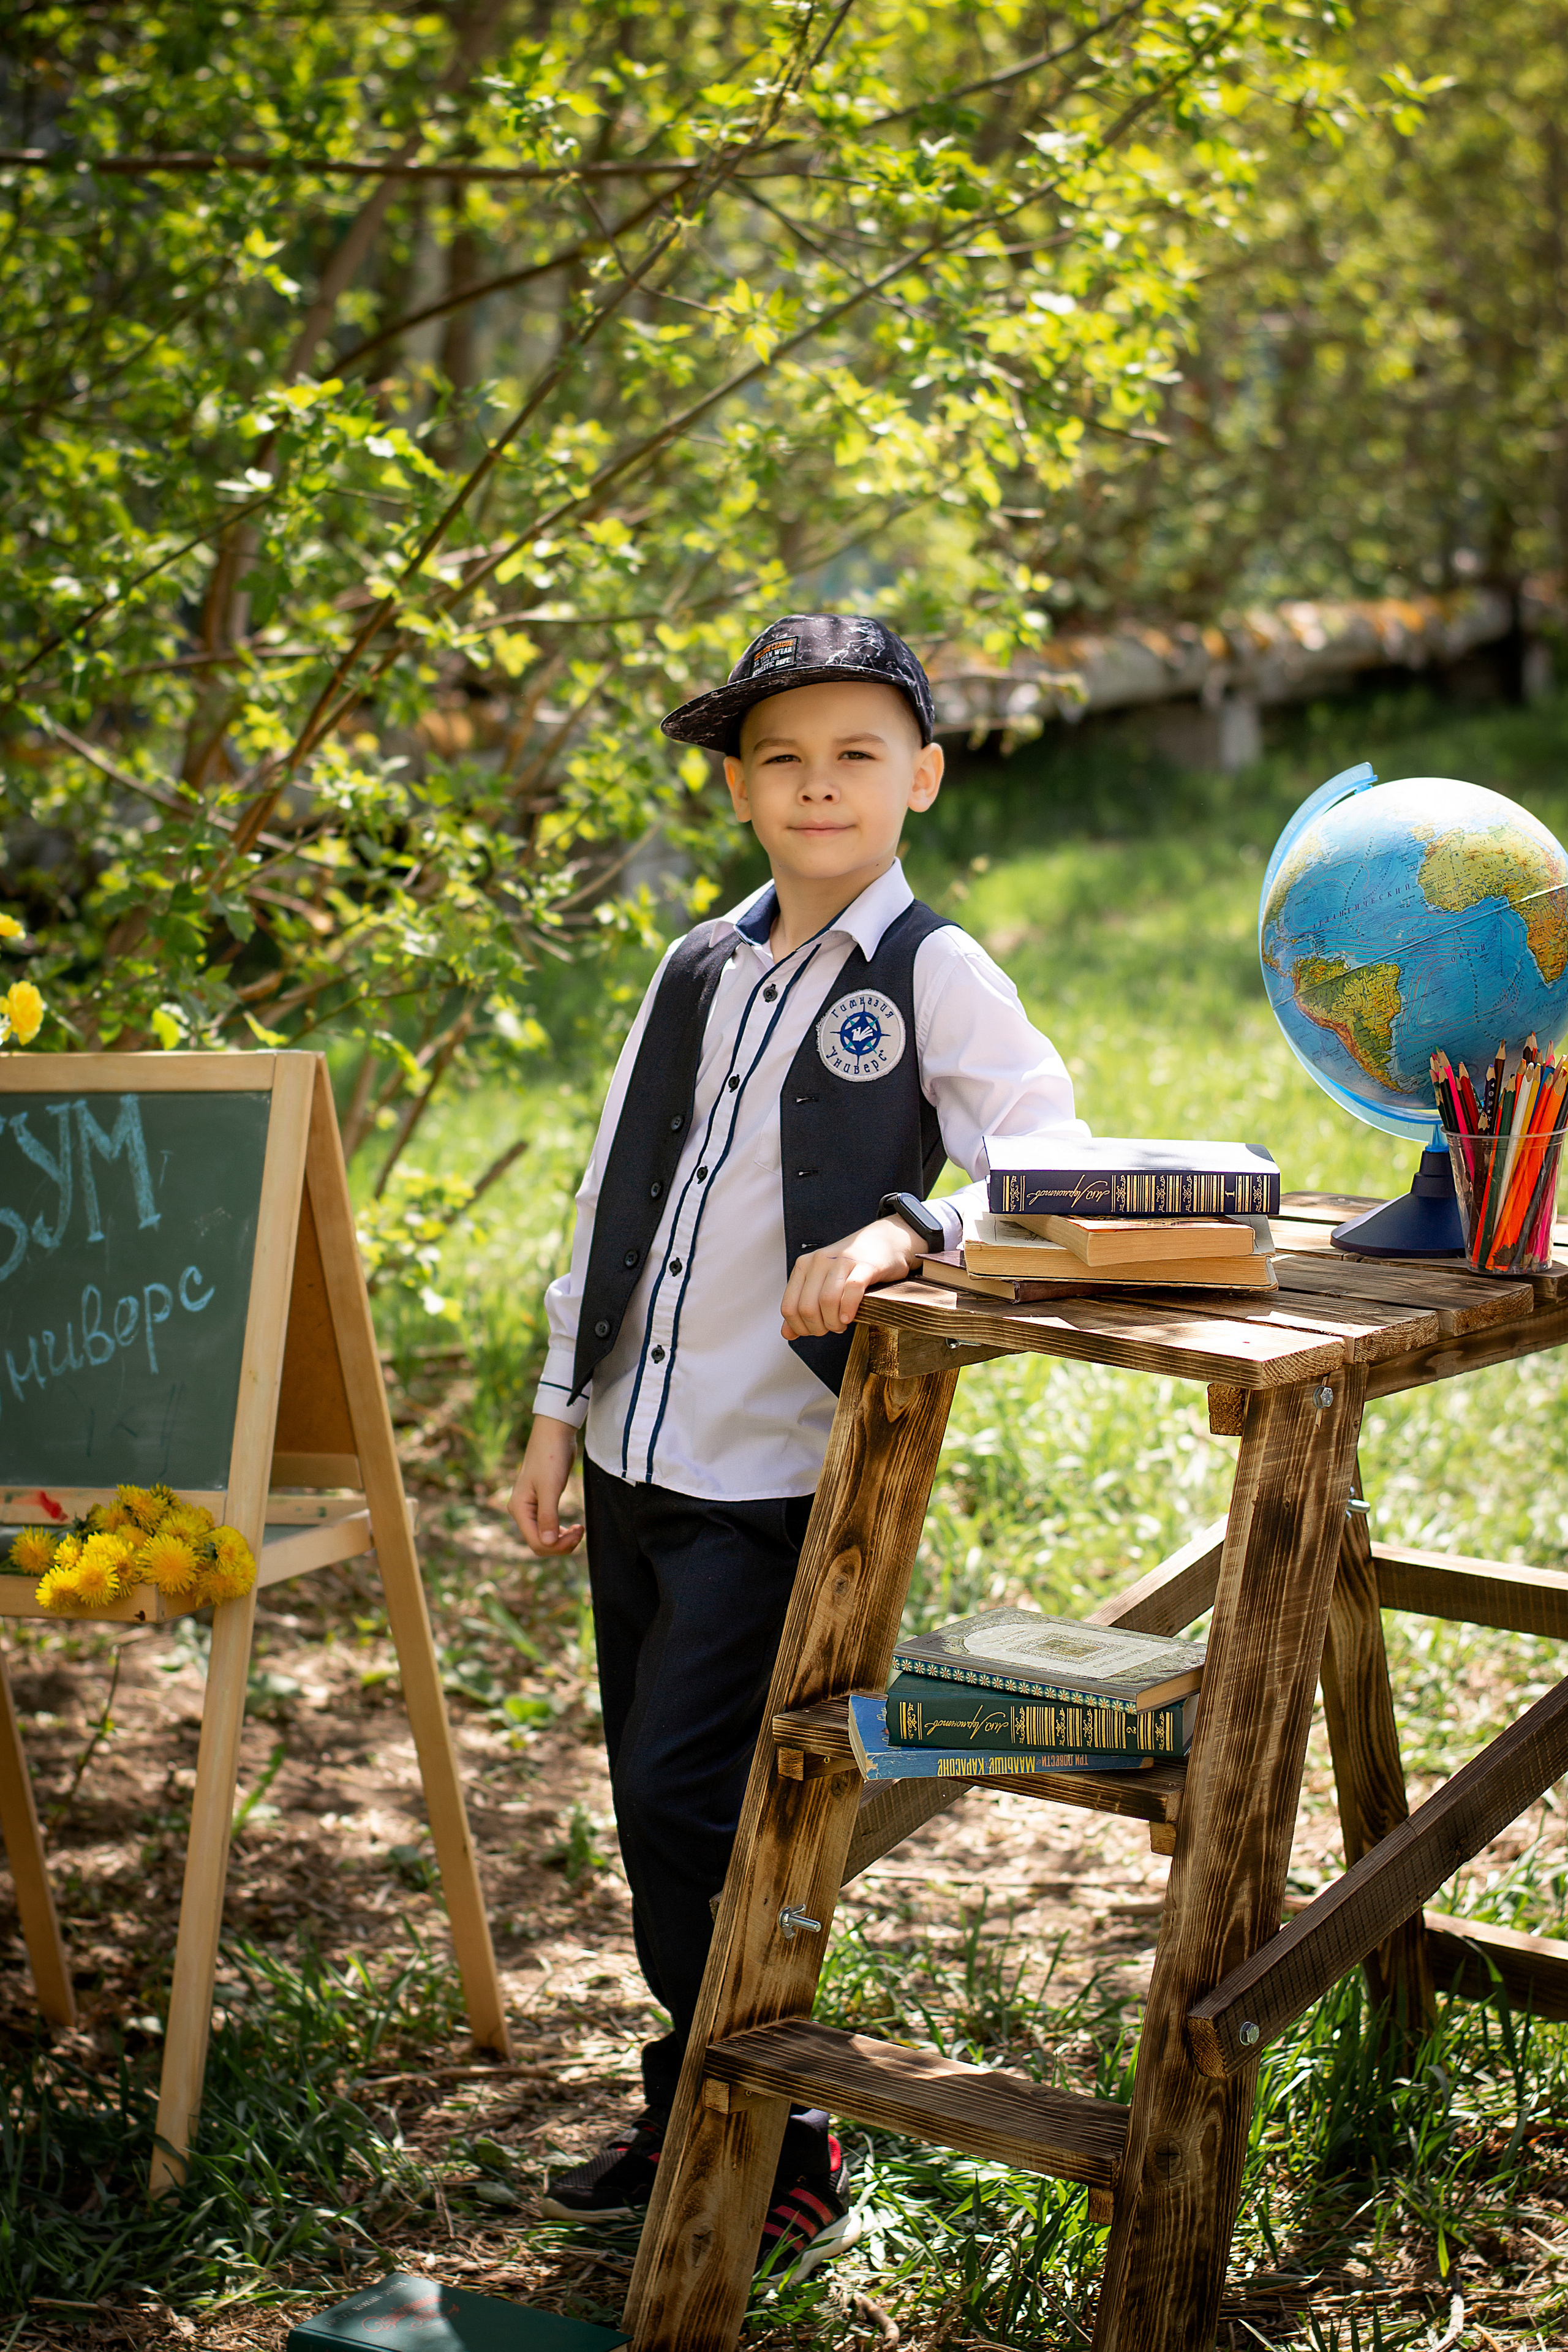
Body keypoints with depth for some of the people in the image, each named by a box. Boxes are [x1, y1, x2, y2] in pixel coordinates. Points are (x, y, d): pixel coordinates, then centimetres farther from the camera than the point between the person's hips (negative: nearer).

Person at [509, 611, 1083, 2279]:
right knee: (652, 1806, 12)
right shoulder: (699, 972, 11)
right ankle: (692, 2124, 28)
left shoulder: (936, 978, -6)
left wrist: (903, 1227, -33)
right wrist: (559, 1410, 15)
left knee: (687, 1799, -9)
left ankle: (774, 2162, 7)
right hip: (641, 1451, 6)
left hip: (782, 1469, -6)